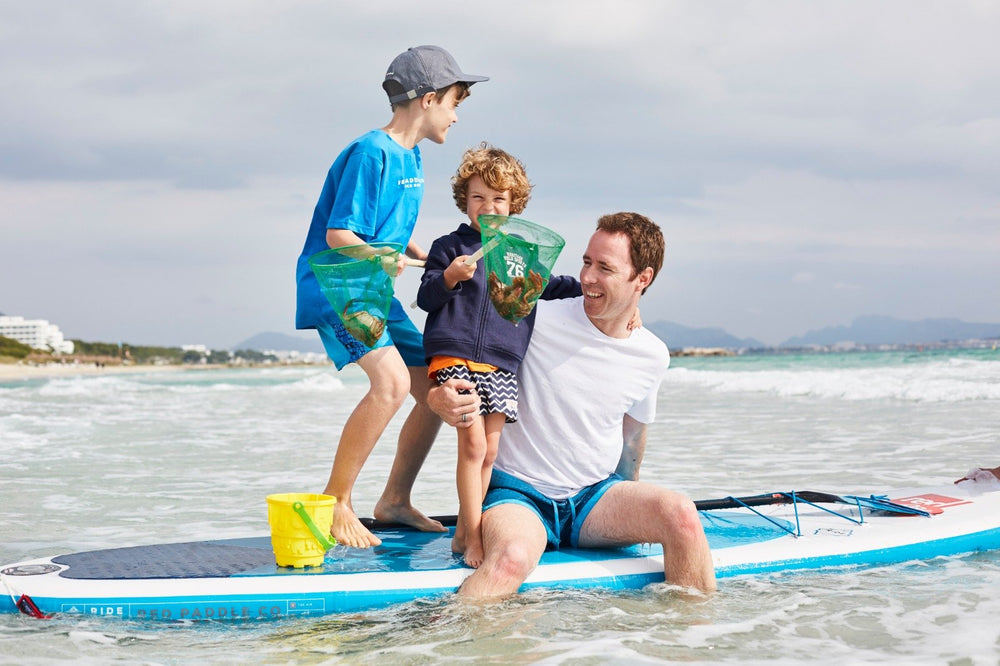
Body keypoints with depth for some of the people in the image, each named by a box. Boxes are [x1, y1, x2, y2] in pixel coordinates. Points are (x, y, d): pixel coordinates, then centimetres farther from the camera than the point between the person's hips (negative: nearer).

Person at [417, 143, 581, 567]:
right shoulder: (450, 246, 5)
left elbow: (548, 286, 30)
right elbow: (425, 299, 1)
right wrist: (450, 277, -17)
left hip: (502, 365, 4)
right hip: (455, 357, -4)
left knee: (489, 452, 3)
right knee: (473, 441, -13)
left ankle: (464, 531, 15)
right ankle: (473, 539, -9)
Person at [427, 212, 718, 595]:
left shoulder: (653, 356, 3)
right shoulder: (537, 319, -11)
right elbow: (462, 373, -4)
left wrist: (630, 513, 24)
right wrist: (438, 399, -27)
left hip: (595, 495, 4)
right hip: (519, 493, -4)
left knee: (681, 515, -25)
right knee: (512, 557, -38)